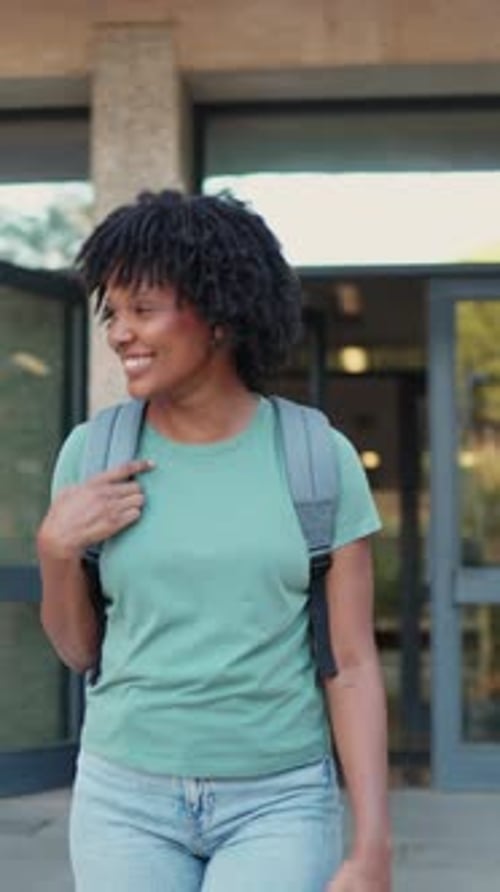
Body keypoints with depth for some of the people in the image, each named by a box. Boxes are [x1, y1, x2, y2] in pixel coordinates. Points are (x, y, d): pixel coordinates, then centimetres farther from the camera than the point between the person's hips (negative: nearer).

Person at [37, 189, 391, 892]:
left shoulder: (321, 459, -7)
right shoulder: (92, 453, -3)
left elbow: (354, 665, -6)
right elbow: (82, 650, 7)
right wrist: (56, 548, -14)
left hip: (275, 804, -1)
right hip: (131, 800, 2)